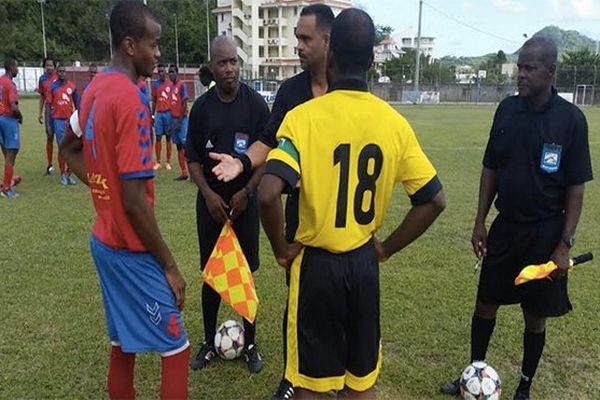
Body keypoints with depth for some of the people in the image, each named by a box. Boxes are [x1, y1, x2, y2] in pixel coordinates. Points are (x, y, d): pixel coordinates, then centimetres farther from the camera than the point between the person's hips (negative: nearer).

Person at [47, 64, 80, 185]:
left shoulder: (72, 86, 3)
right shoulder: (53, 87, 0)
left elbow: (77, 103, 9)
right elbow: (48, 105, 1)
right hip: (58, 120, -1)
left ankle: (70, 173, 13)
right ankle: (62, 174, 11)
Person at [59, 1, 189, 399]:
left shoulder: (94, 90, 5)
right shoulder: (130, 100, -22)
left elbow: (70, 148, 23)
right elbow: (135, 202, -24)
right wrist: (169, 265, -16)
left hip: (105, 240, 9)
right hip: (132, 250, -9)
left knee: (123, 342, 20)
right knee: (176, 348, 4)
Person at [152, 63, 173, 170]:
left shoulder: (171, 84, 0)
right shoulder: (155, 84, 9)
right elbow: (154, 101, 13)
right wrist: (152, 114, 9)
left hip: (168, 113, -2)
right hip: (158, 113, 2)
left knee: (168, 137, 4)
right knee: (158, 137, 2)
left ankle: (168, 162, 9)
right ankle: (158, 162, 7)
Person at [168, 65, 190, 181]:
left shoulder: (182, 85, -9)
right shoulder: (172, 87, 14)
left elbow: (184, 104, -14)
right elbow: (172, 105, 16)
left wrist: (179, 122, -17)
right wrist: (172, 122, 13)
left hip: (181, 119, -8)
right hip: (174, 118, 8)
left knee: (185, 144, -10)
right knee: (178, 146, 9)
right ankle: (184, 173, 15)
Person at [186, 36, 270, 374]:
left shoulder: (256, 104, -5)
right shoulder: (201, 107, 1)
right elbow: (193, 158, 4)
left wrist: (246, 192, -12)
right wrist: (208, 194, -9)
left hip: (244, 200, -2)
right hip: (211, 201, 2)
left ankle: (250, 343, 21)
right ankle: (210, 342, 25)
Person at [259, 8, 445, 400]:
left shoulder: (304, 116, -15)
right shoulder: (394, 122, -3)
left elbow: (268, 195, -26)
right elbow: (434, 200, -1)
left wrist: (282, 248, -8)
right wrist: (386, 248, 7)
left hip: (316, 263, -3)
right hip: (364, 264, 4)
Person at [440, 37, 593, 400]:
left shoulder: (570, 119, -11)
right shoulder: (507, 109, 0)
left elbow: (576, 188, -8)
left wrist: (565, 243, -11)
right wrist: (480, 221, 4)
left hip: (544, 234, -3)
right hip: (504, 227, 4)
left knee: (535, 316, 10)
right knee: (486, 304, 12)